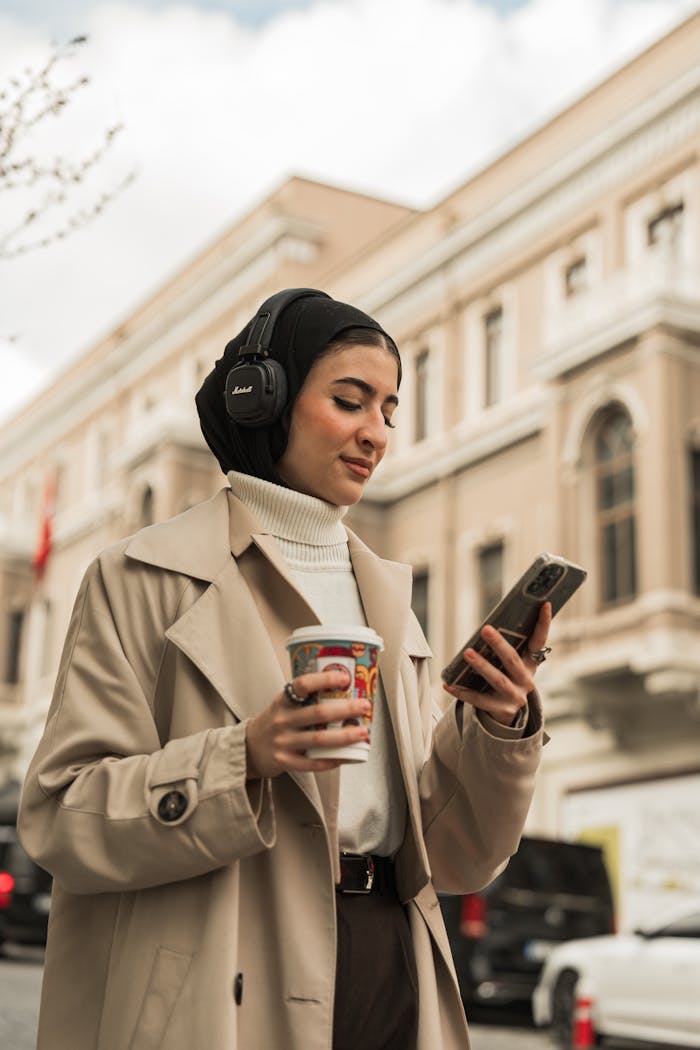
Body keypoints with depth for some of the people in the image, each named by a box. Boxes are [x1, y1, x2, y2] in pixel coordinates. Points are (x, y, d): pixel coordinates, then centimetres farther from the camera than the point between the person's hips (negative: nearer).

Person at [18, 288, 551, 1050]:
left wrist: (497, 728, -11)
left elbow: (451, 856, 7)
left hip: (393, 986, 5)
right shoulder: (144, 578, -5)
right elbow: (61, 819, -11)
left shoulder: (386, 596, 10)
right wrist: (245, 761, -24)